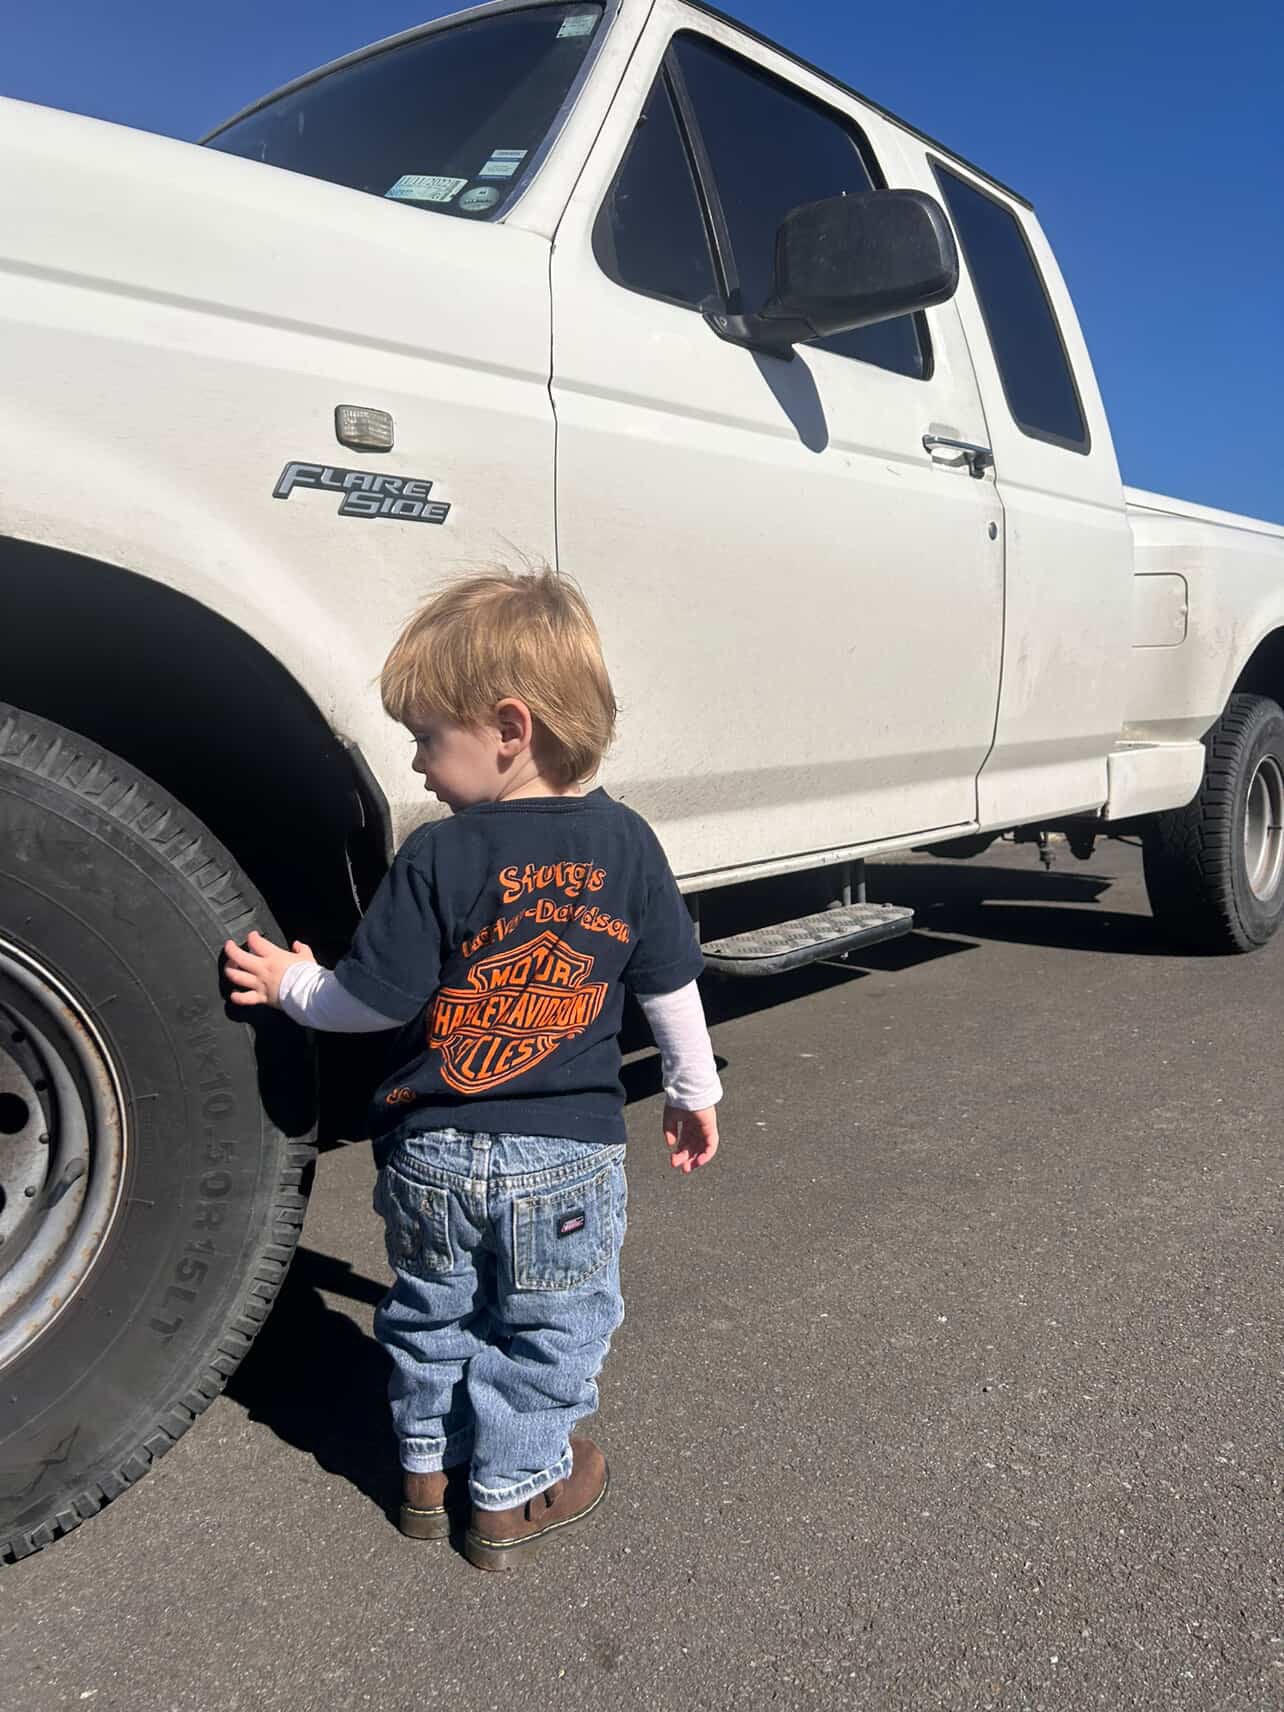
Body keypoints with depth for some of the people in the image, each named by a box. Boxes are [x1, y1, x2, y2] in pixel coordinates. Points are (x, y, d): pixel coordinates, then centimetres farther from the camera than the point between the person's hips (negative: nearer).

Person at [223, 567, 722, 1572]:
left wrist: (291, 983, 8)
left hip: (432, 1153, 0)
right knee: (549, 1331, 19)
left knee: (432, 1312, 24)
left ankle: (430, 1467, 40)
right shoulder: (625, 845, -8)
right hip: (569, 1154, 0)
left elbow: (372, 1001, -11)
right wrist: (695, 1091, 15)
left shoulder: (438, 859, -16)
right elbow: (671, 991, 0)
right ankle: (513, 1493, 31)